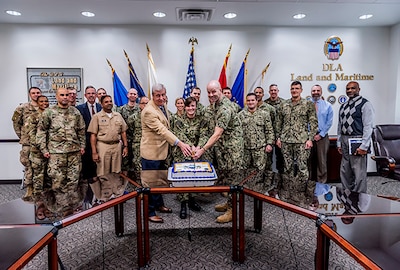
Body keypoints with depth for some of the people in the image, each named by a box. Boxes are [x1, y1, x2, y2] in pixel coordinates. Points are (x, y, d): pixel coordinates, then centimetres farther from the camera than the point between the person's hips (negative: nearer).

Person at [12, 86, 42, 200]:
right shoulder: (22, 108, 4)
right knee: (28, 166, 1)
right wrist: (21, 136, 6)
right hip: (27, 143, 0)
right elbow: (16, 123, 11)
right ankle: (30, 189, 11)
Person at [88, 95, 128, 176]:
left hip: (117, 146, 3)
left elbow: (123, 132, 13)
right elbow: (93, 135, -3)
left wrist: (125, 146, 6)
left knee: (116, 173, 7)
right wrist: (94, 152, -9)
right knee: (103, 174, 1)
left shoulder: (118, 115, 10)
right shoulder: (97, 116, 0)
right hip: (103, 146, -3)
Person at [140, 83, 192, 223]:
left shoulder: (163, 106, 7)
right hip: (151, 152, -9)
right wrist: (180, 143, -38)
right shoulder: (149, 111, -22)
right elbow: (162, 130, -31)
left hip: (162, 151, 9)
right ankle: (150, 212, 16)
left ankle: (159, 204, 39)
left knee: (161, 179, 21)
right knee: (151, 182, 3)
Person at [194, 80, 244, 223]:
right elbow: (207, 129, 11)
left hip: (232, 148, -9)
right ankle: (229, 203, 34)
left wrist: (203, 150, -31)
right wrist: (200, 146, 1)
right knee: (223, 176, 18)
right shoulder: (211, 105, 7)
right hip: (220, 148, 9)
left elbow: (217, 134, -28)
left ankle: (232, 210, 10)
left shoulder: (225, 108, -23)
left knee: (233, 178, 0)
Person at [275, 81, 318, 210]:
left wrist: (310, 139, -9)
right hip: (285, 141, 4)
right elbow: (279, 123, 15)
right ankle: (288, 194, 22)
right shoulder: (284, 105, 12)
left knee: (302, 168, -4)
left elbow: (313, 123, -1)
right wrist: (278, 137, 8)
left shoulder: (308, 104, 2)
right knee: (288, 168, 10)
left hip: (301, 141, -3)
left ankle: (303, 196, 7)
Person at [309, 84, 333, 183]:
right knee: (308, 160, 5)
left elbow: (329, 122, 1)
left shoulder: (327, 105, 6)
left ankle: (321, 183, 14)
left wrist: (320, 134, -7)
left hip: (322, 136, 0)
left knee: (322, 161, 4)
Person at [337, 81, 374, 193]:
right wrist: (339, 143, 12)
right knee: (345, 172, 13)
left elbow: (368, 126, -11)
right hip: (345, 141, 7)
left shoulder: (365, 104, -5)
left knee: (359, 173, -3)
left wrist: (363, 146, -16)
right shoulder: (343, 106, 15)